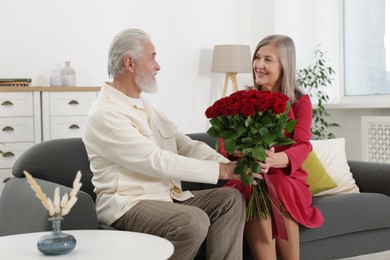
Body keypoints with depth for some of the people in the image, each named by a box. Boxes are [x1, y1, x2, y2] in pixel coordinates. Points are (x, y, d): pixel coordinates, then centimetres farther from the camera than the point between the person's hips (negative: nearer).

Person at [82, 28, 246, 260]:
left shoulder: (145, 105, 13)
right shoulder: (105, 114, -16)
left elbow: (187, 145, 7)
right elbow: (157, 161, -22)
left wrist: (229, 165, -9)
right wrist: (218, 171, -18)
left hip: (168, 197, 9)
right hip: (128, 205, -9)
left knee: (231, 199, -3)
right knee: (194, 221, -30)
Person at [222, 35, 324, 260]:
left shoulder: (300, 102, 5)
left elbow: (303, 146, -11)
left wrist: (275, 159, -35)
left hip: (287, 180, 0)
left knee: (280, 190, -33)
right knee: (255, 191, -33)